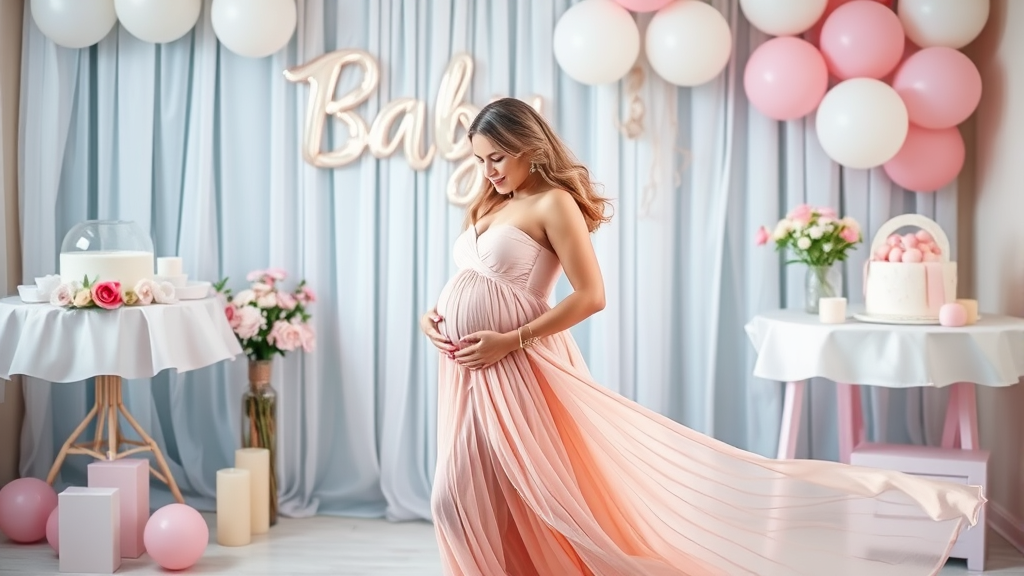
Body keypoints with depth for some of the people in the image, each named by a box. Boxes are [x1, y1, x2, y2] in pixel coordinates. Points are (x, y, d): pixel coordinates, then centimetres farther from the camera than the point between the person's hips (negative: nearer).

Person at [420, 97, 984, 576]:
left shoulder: (553, 203, -11)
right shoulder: (490, 206, 16)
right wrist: (433, 314, 1)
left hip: (514, 368, -9)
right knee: (464, 498, 10)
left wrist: (511, 341, -21)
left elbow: (589, 296, -17)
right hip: (467, 367, 9)